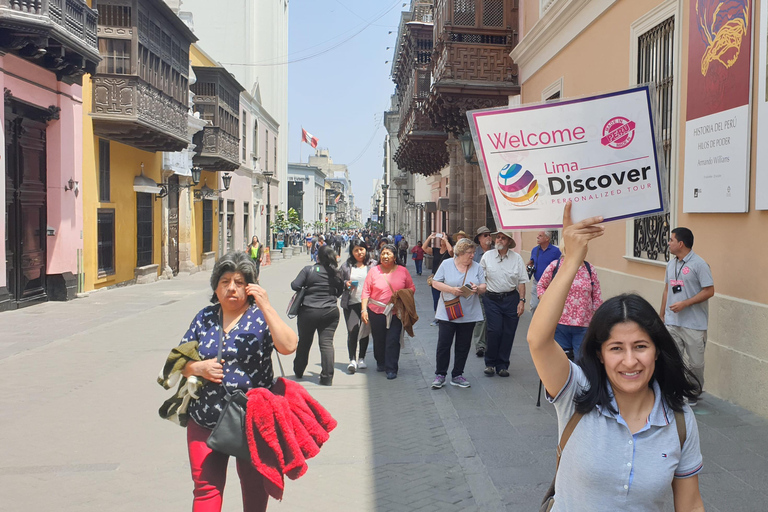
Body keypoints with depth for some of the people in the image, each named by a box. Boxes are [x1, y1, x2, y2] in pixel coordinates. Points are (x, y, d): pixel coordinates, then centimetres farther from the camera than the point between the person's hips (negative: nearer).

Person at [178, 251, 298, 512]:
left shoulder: (260, 316, -6)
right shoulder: (205, 317, 4)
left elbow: (288, 346, -24)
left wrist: (265, 306, -27)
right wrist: (198, 367, -12)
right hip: (205, 419, 2)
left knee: (255, 484, 16)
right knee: (206, 487, 7)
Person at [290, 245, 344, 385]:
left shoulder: (308, 270, -9)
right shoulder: (336, 273, 0)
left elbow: (295, 285, -12)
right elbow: (340, 290, 9)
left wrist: (307, 289, 8)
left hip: (308, 311, -1)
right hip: (330, 312, 2)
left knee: (304, 342, 14)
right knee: (327, 343, 2)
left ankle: (298, 372, 33)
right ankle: (327, 378, -3)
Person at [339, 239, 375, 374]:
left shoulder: (373, 265, 5)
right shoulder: (346, 265, 9)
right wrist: (346, 284, -6)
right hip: (351, 303, 0)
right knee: (352, 331, -10)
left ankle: (361, 359, 22)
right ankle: (352, 360, -9)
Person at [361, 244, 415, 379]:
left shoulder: (402, 271, 3)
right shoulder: (374, 271, 2)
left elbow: (412, 288, 10)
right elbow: (366, 291, 1)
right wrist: (364, 309, -5)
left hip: (396, 312, -1)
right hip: (376, 311, 1)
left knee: (393, 341, -6)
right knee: (378, 340, 11)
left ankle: (391, 369, 3)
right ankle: (380, 363, 34)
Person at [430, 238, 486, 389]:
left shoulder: (477, 267, 6)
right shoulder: (446, 264, 0)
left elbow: (484, 287, 6)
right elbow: (435, 283, -1)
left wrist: (477, 289, -17)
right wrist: (451, 289, -16)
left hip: (469, 314, 3)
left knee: (463, 346, 8)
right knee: (443, 344, -3)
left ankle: (457, 375, 20)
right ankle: (440, 375, 10)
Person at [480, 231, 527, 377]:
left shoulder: (516, 258, 3)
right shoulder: (487, 256, 2)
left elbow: (521, 281, 4)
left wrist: (522, 301, -2)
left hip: (511, 299, 1)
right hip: (492, 299, -1)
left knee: (508, 333, 3)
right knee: (494, 331, -9)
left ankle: (502, 365, 16)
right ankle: (490, 363, 10)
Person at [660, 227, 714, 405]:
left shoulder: (698, 264, -12)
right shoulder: (671, 264, 11)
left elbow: (709, 291, -14)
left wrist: (684, 304, -20)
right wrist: (661, 315, 16)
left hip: (694, 324, -6)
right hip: (672, 323, 6)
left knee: (695, 362, 7)